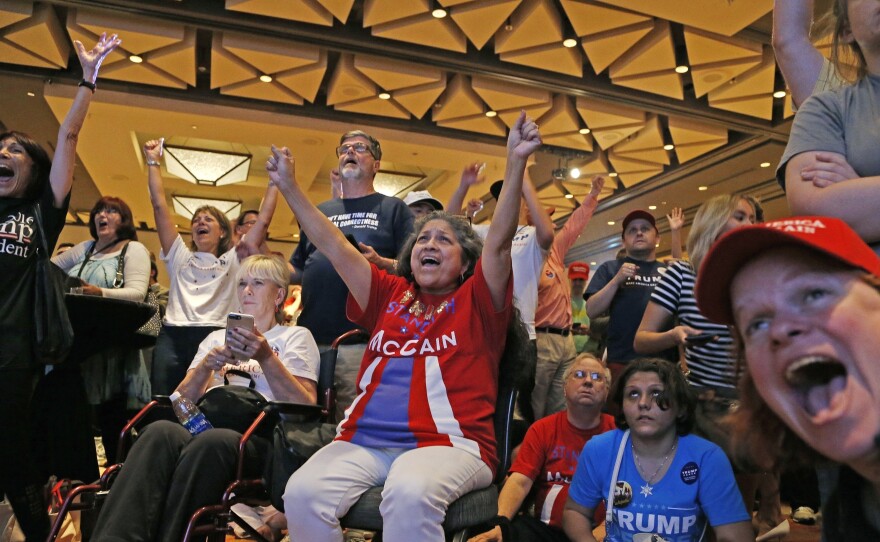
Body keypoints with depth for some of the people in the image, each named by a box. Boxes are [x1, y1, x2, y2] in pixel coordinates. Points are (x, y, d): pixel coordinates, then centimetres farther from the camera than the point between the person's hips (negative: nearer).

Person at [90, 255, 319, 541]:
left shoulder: (296, 336, 16)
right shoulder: (217, 337, 29)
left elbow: (305, 410, -1)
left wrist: (267, 358, -14)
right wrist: (206, 367, -4)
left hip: (260, 440, -3)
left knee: (211, 442, -38)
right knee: (160, 432, -32)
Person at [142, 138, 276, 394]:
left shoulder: (232, 260, 17)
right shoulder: (180, 256, 24)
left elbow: (263, 221, 12)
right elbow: (159, 206, 21)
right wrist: (153, 162, 22)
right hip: (172, 336, 3)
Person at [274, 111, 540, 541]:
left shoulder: (476, 302, 9)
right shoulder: (390, 296, 18)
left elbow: (498, 242, -4)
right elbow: (334, 247, 18)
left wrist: (516, 163, -15)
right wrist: (288, 186, 17)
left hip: (449, 442, -3)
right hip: (364, 441, 4)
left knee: (410, 494, -36)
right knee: (302, 492, -25)